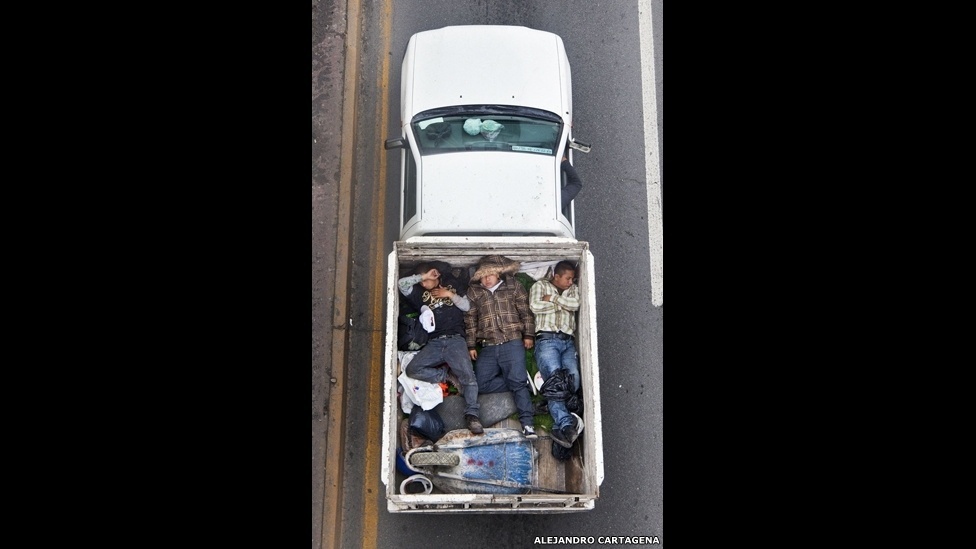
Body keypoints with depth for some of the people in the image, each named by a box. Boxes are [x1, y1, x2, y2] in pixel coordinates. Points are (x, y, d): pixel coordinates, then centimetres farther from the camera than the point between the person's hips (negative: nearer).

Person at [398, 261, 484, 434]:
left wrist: (450, 295, 0)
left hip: (455, 339, -2)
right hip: (433, 343, 2)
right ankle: (447, 376, -6)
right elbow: (401, 284, 2)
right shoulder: (420, 292, 17)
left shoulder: (451, 283, 18)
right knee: (412, 370, -19)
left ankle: (472, 414, -17)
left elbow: (466, 306, 13)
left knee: (468, 375, -22)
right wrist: (422, 276, 3)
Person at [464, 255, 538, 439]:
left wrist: (528, 334, 0)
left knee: (518, 381, -15)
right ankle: (522, 381, 5)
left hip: (512, 343, -3)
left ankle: (527, 423, -13)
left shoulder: (514, 286, 9)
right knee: (481, 383, -7)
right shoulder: (474, 292, 12)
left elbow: (525, 311, 8)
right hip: (487, 348, 4)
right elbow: (470, 320, 12)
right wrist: (471, 345, 9)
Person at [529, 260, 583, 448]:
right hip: (547, 339, -3)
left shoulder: (574, 289, 27)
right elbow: (535, 307, -3)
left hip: (568, 342, 4)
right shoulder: (540, 285, 16)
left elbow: (576, 304, 5)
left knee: (574, 377, -20)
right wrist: (562, 304, 5)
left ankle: (560, 427, -22)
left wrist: (553, 298, 3)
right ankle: (566, 425, -31)